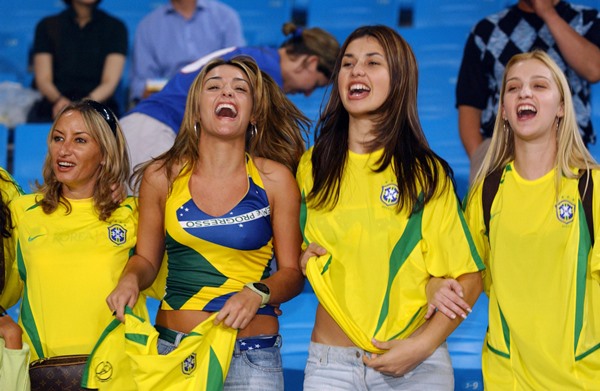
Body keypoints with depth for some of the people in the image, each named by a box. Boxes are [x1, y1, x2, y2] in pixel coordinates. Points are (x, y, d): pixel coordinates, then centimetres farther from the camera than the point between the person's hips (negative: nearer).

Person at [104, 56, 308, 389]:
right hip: (171, 347, 1)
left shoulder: (275, 179, -1)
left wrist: (258, 294, -17)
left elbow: (292, 271, 1)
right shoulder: (161, 177, 3)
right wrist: (130, 279, -9)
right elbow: (146, 258, 11)